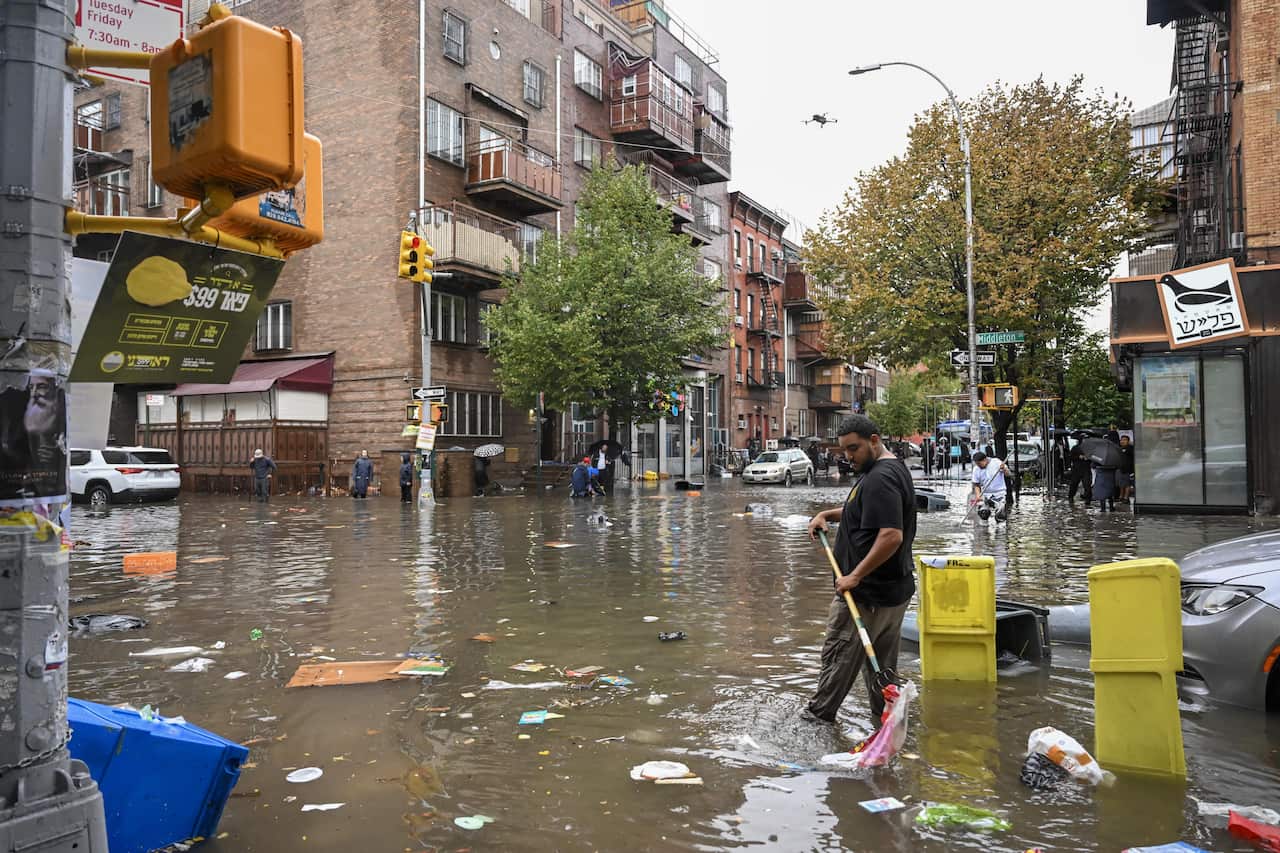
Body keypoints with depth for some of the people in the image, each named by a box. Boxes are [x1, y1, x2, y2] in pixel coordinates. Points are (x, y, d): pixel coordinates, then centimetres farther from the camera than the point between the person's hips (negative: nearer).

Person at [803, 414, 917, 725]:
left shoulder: (880, 478, -22)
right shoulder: (895, 468, 12)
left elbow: (892, 536, -30)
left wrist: (855, 576, -25)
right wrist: (828, 514, 13)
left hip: (866, 593, -10)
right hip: (896, 588, 10)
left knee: (839, 653, 6)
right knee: (883, 660, 17)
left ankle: (821, 712, 20)